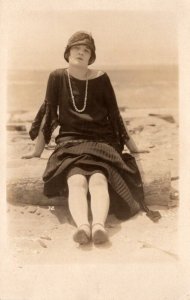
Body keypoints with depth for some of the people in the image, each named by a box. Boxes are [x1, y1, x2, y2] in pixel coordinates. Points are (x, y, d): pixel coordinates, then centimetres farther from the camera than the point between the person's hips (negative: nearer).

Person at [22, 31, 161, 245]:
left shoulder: (101, 79, 7)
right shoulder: (57, 77, 7)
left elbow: (114, 115, 12)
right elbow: (48, 113, 10)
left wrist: (133, 147, 14)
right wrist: (37, 151, 10)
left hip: (101, 142, 0)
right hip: (70, 142, 0)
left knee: (99, 179, -33)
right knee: (76, 181, -33)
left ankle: (99, 225, -55)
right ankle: (82, 226, -56)